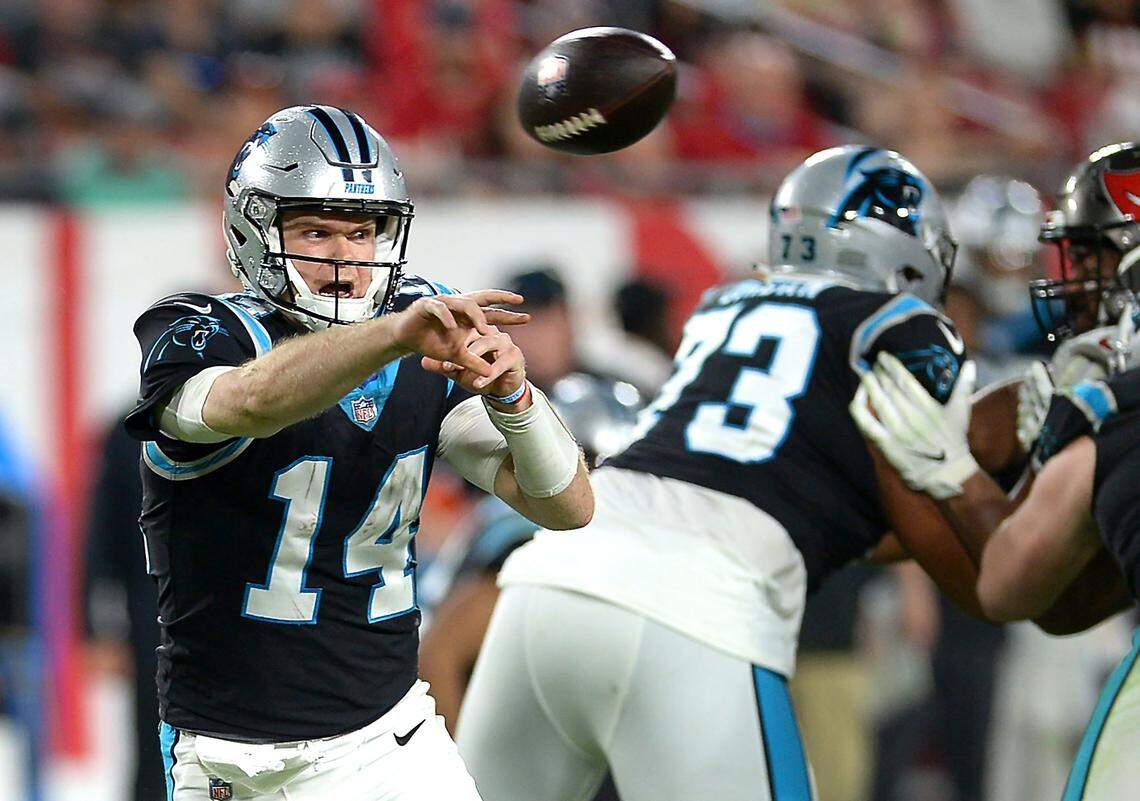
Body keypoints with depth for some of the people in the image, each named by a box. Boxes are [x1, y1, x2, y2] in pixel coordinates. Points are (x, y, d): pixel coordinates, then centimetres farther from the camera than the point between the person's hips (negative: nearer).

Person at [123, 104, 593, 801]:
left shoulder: (426, 356, 1)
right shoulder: (202, 338, -13)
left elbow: (567, 506, -2)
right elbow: (249, 402, -38)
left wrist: (510, 392, -22)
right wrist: (395, 333, -54)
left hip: (388, 739, 3)